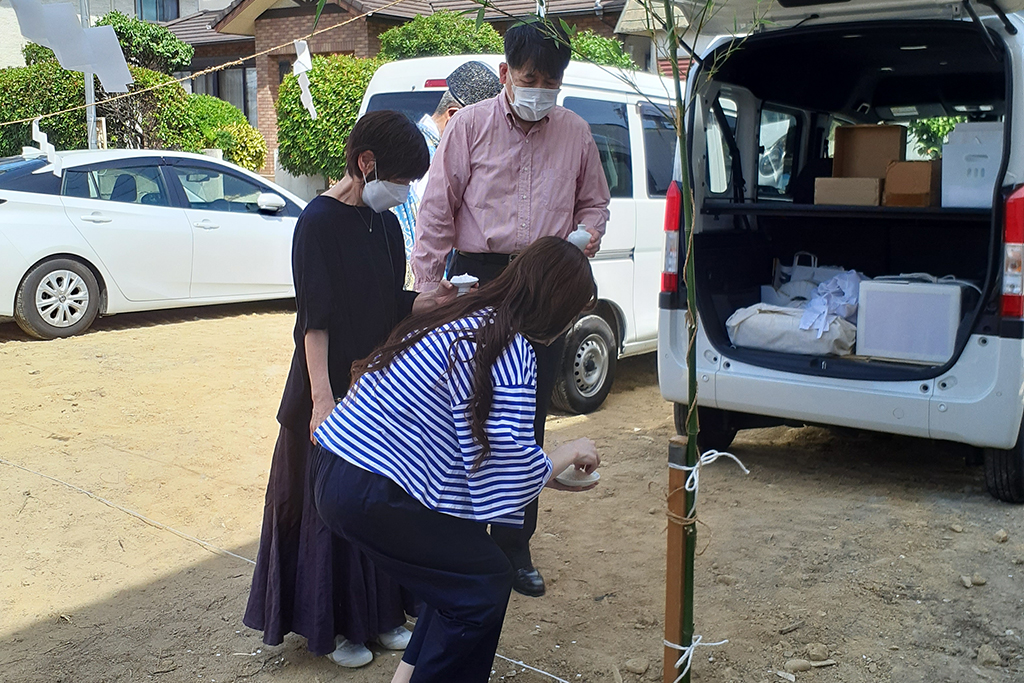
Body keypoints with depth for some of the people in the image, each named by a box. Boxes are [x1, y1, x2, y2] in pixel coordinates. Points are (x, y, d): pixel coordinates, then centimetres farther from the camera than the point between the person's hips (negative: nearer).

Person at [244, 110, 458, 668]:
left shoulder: (384, 223, 8)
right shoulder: (320, 221, -13)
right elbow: (314, 318, -18)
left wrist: (431, 301, -5)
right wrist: (322, 398, -24)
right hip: (332, 385, -7)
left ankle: (379, 612, 29)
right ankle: (329, 624, 20)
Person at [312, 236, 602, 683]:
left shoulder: (462, 318, 13)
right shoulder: (511, 352, -15)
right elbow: (516, 466, -17)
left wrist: (543, 469, 22)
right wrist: (569, 454, 3)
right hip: (371, 494, -9)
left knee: (460, 564, 21)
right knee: (485, 585, 5)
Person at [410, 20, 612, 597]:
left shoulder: (576, 133, 9)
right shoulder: (471, 125, 1)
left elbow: (594, 201, 20)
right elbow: (438, 207, -1)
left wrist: (588, 235, -3)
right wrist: (428, 281, -8)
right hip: (478, 277, -2)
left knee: (527, 421, 9)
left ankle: (515, 547, 22)